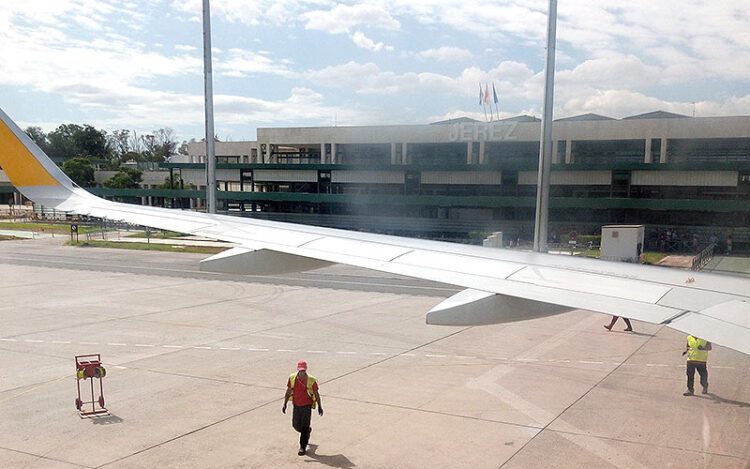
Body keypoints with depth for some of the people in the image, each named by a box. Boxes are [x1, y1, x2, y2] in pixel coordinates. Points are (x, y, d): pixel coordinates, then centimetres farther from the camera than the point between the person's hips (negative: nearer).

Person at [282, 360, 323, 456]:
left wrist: (319, 407, 0)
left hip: (307, 406, -4)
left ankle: (303, 447, 7)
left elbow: (316, 394, -3)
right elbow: (288, 392, 5)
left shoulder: (311, 380, -12)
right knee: (296, 425, 11)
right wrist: (284, 404, 1)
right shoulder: (292, 378, -4)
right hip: (296, 405, 4)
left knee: (304, 427, -5)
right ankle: (307, 431, 43)